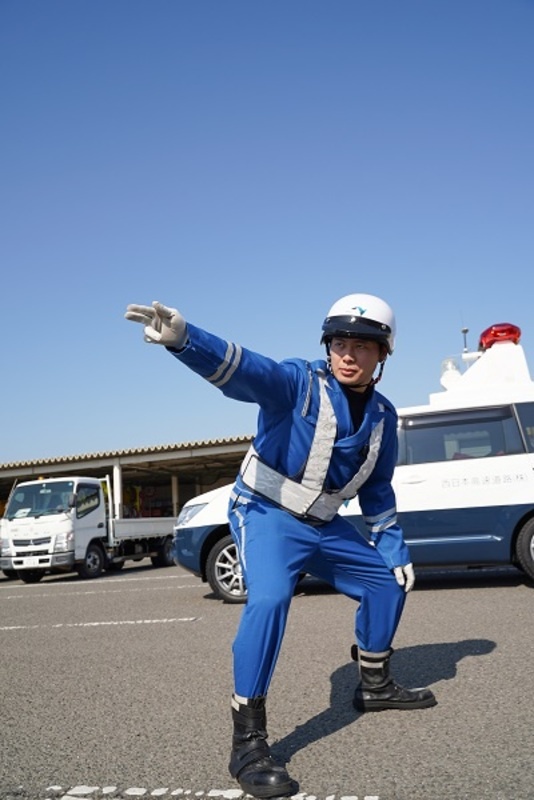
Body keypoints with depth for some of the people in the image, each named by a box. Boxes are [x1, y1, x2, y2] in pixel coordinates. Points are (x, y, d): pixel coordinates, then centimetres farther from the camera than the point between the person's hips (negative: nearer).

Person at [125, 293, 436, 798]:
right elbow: (244, 369, -40)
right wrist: (184, 339, -59)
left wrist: (394, 550, 12)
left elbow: (378, 491, 14)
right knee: (269, 599, -30)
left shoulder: (382, 415, 2)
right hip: (267, 514, -7)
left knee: (387, 581, 13)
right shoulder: (299, 382, -19)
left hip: (324, 525, 7)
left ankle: (374, 686, 35)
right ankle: (247, 742, -19)